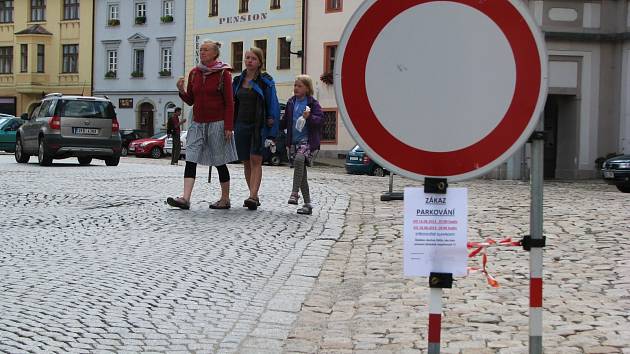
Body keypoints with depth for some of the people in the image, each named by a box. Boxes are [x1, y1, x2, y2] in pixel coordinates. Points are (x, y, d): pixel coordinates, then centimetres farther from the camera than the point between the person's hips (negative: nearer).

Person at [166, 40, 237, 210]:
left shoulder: (223, 73, -4)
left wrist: (228, 127, -12)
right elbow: (190, 100, 15)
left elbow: (229, 102, -6)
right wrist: (182, 91, -6)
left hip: (217, 123, -5)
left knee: (220, 162, 3)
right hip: (197, 123, 5)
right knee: (190, 159, -8)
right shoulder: (194, 73, 10)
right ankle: (185, 198, -15)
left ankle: (225, 199, 13)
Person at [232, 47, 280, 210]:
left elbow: (273, 105, -2)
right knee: (246, 162, 7)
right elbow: (233, 104, 18)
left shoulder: (265, 81, -2)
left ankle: (252, 196, -22)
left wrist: (272, 132, -8)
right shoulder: (238, 80, 12)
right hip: (241, 125, 5)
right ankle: (254, 196, 16)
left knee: (256, 160, -14)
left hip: (259, 126, -5)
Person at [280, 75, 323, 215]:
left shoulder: (312, 103, -2)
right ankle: (307, 204, 12)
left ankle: (295, 193, -29)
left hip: (307, 140, -6)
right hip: (294, 141, 6)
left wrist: (309, 117, -24)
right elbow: (285, 122, 21)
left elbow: (320, 119, -8)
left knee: (299, 159, -32)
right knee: (301, 172, 6)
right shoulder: (291, 103, 13)